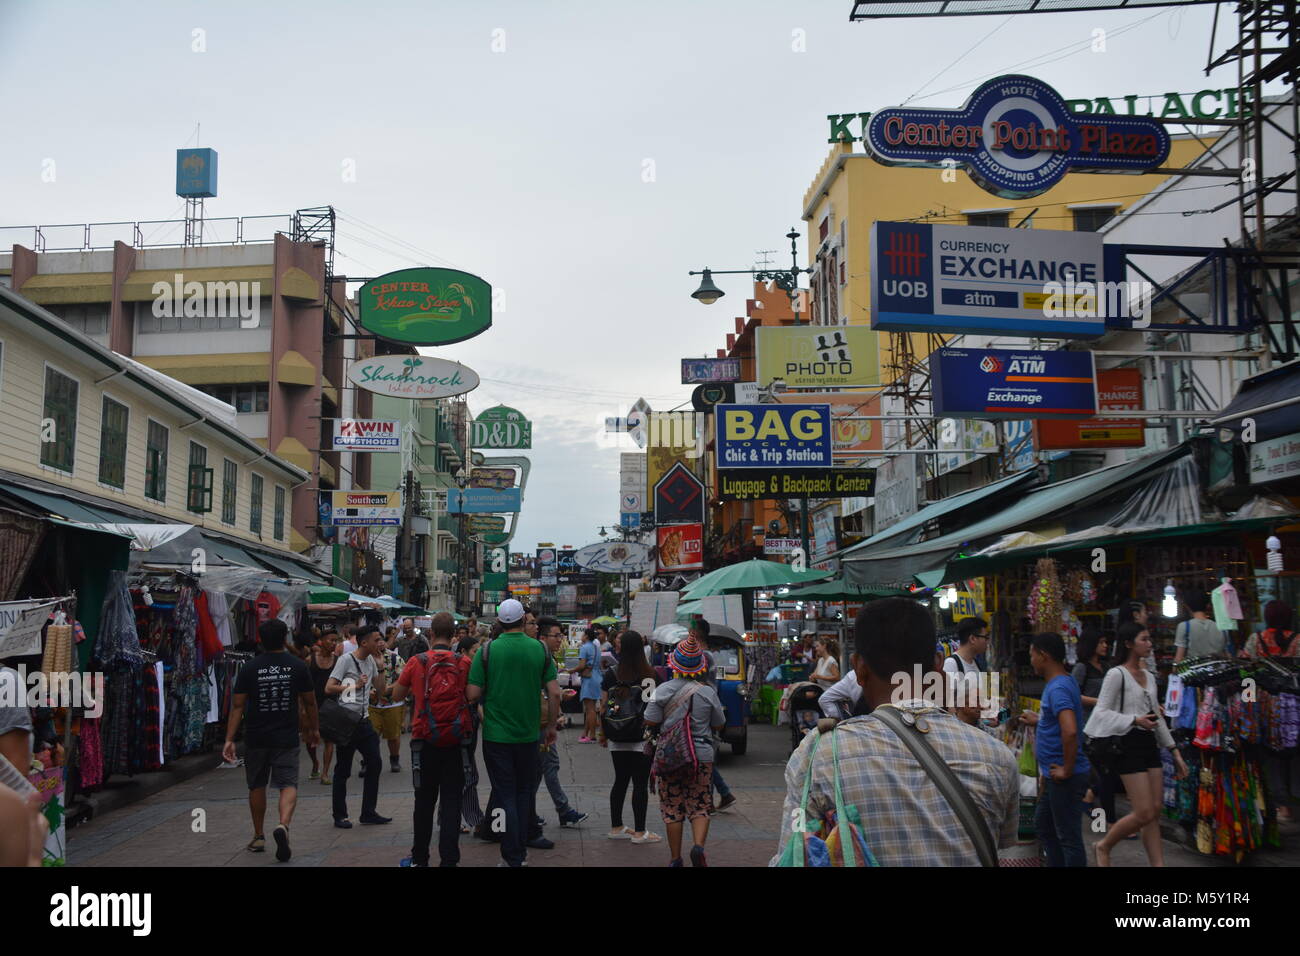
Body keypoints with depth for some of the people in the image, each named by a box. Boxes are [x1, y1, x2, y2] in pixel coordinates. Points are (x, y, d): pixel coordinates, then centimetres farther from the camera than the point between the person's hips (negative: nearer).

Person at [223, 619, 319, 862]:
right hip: (287, 738, -1)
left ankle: (258, 837, 25)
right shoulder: (298, 666, -2)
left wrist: (229, 739, -4)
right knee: (288, 785, 0)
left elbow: (237, 705, -6)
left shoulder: (249, 669, -3)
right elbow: (310, 702, 5)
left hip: (256, 738, 1)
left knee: (257, 786, 17)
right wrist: (313, 728, 19)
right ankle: (283, 824, -27)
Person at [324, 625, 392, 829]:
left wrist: (380, 666, 3)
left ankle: (369, 813, 14)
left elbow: (381, 689, 11)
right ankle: (340, 816, 14)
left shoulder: (371, 660, 11)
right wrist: (354, 685, -17)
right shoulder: (346, 660, -12)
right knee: (343, 769, 2)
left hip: (363, 720, 7)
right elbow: (329, 689, -17)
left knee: (374, 763, 5)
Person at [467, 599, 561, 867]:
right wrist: (551, 726, 8)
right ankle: (521, 851, 25)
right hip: (529, 734, 2)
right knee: (525, 792, 17)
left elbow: (473, 694, -9)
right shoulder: (540, 649, -3)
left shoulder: (487, 651, -8)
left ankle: (512, 857, 7)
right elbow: (554, 693, -4)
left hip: (496, 734, -2)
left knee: (505, 795, 6)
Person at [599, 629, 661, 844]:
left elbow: (603, 706, 4)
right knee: (641, 784, 3)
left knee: (620, 781, 14)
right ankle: (639, 832, 8)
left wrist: (603, 733, 14)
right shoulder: (649, 675, -10)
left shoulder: (610, 675, 0)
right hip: (641, 739, -4)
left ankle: (616, 827, 22)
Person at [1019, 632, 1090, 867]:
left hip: (1066, 777, -10)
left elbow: (1070, 731, -35)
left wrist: (1067, 770, -27)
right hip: (1054, 775, 10)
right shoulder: (1060, 683, 9)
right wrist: (1038, 720, 21)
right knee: (1044, 826, 22)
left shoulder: (1058, 688, -22)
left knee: (1068, 837, 1)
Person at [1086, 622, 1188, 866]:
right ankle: (1104, 846, 13)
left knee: (1155, 812, 6)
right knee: (1144, 814, -8)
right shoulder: (1116, 675, -8)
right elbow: (1102, 712, -12)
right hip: (1128, 744, -8)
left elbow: (1157, 717, 19)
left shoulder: (1148, 677, 15)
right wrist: (1135, 720, -23)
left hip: (1149, 743, 8)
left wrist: (1175, 752, 17)